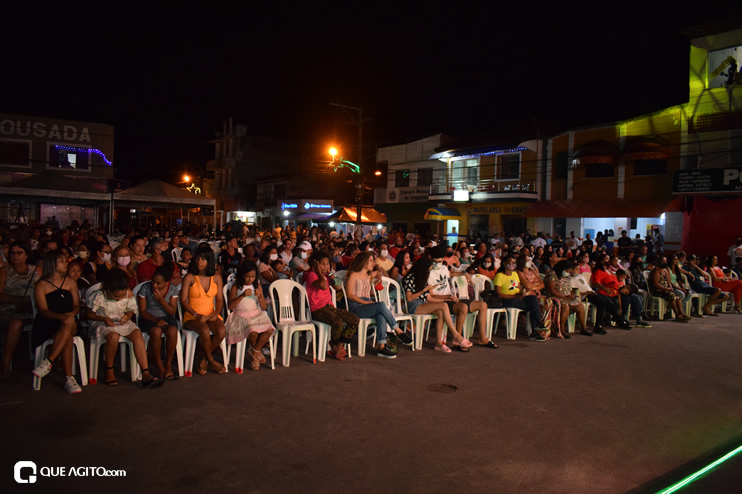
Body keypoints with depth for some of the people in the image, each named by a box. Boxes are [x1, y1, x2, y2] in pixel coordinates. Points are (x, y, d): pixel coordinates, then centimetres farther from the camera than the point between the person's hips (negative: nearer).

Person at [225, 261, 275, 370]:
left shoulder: (257, 286, 10)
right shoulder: (236, 287, 1)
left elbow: (264, 307, 8)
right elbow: (230, 306, -9)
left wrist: (260, 296, -12)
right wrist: (243, 295, -18)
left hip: (256, 314, 4)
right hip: (240, 315, -3)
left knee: (269, 329, -27)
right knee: (253, 332, -34)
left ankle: (254, 353, -5)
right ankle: (257, 352, 0)